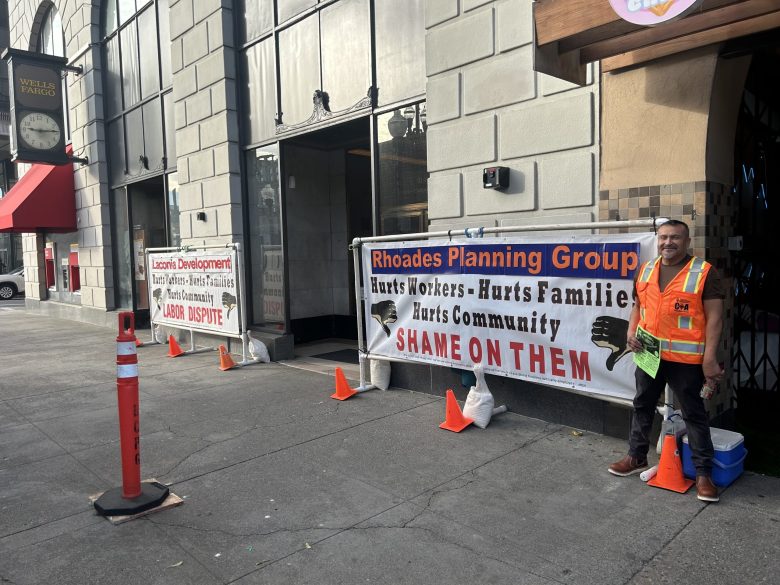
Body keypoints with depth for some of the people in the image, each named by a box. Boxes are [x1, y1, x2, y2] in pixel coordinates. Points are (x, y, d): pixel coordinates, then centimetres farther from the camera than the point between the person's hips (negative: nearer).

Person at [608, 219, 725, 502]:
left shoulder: (705, 272, -9)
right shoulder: (645, 270, 7)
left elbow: (714, 317, -11)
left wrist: (710, 358, -16)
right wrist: (631, 332, 0)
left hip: (686, 358, -5)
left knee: (694, 413, 5)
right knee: (642, 405, 16)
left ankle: (703, 472, 17)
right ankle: (636, 457, 32)